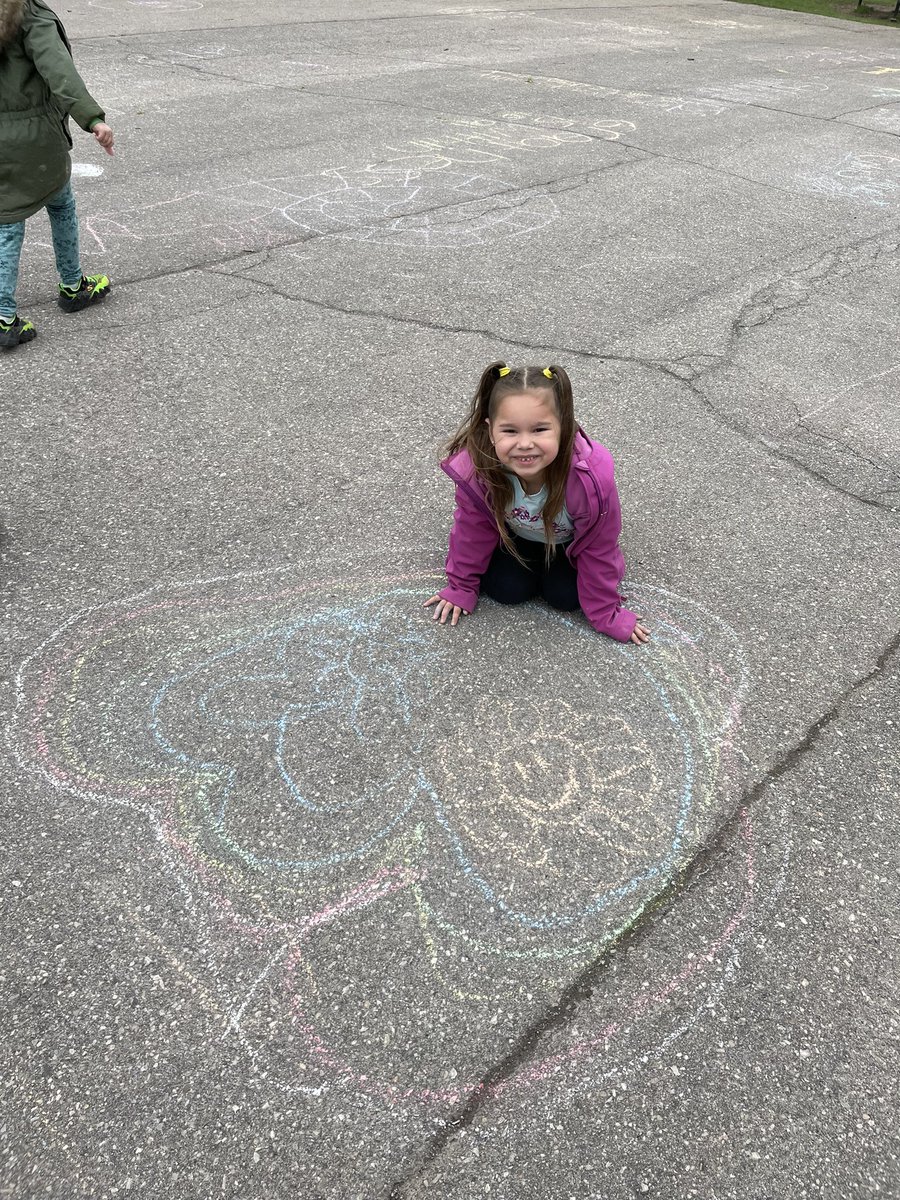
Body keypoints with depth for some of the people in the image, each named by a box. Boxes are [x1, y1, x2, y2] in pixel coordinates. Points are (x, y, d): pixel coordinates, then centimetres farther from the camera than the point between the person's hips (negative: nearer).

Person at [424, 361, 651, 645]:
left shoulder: (591, 478, -42)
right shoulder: (475, 467, -38)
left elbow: (598, 548, -22)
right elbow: (473, 531, -15)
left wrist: (607, 615, -10)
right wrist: (461, 587, -1)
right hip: (515, 534, 1)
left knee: (565, 597, -12)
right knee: (506, 590, -11)